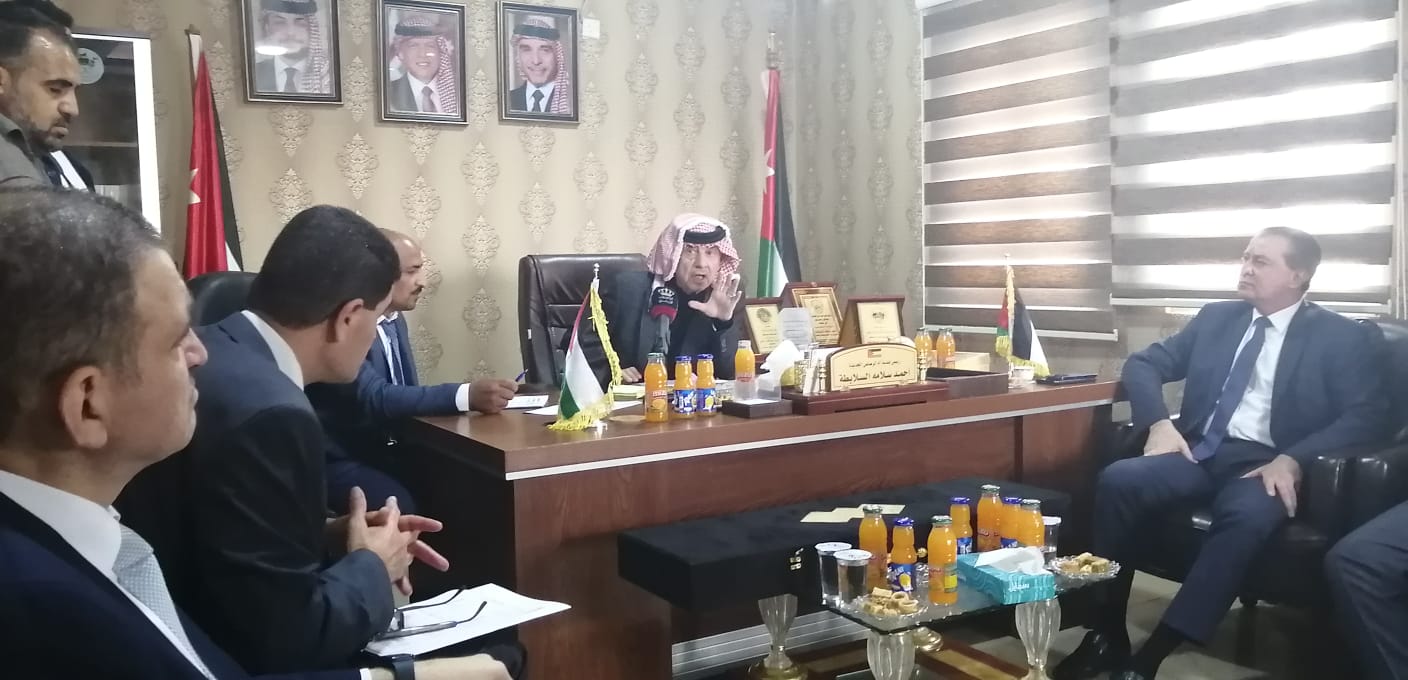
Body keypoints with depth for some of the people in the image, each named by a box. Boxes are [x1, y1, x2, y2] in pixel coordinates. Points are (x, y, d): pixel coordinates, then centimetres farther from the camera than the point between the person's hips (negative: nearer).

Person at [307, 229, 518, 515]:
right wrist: (466, 395, -40)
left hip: (383, 451, 8)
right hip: (339, 461, -8)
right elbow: (375, 399, -31)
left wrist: (472, 396, -12)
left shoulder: (395, 321, 10)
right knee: (403, 509, -32)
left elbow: (405, 394, 7)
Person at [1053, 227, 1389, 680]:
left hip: (1265, 465, -3)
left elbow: (1365, 418, -5)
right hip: (1200, 452, 4)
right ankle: (1108, 635, -18)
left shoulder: (1344, 339, 7)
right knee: (1118, 479, -26)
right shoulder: (1216, 319, 18)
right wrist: (1159, 423, -5)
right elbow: (1143, 365, 16)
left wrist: (1292, 460, -21)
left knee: (1248, 516, -38)